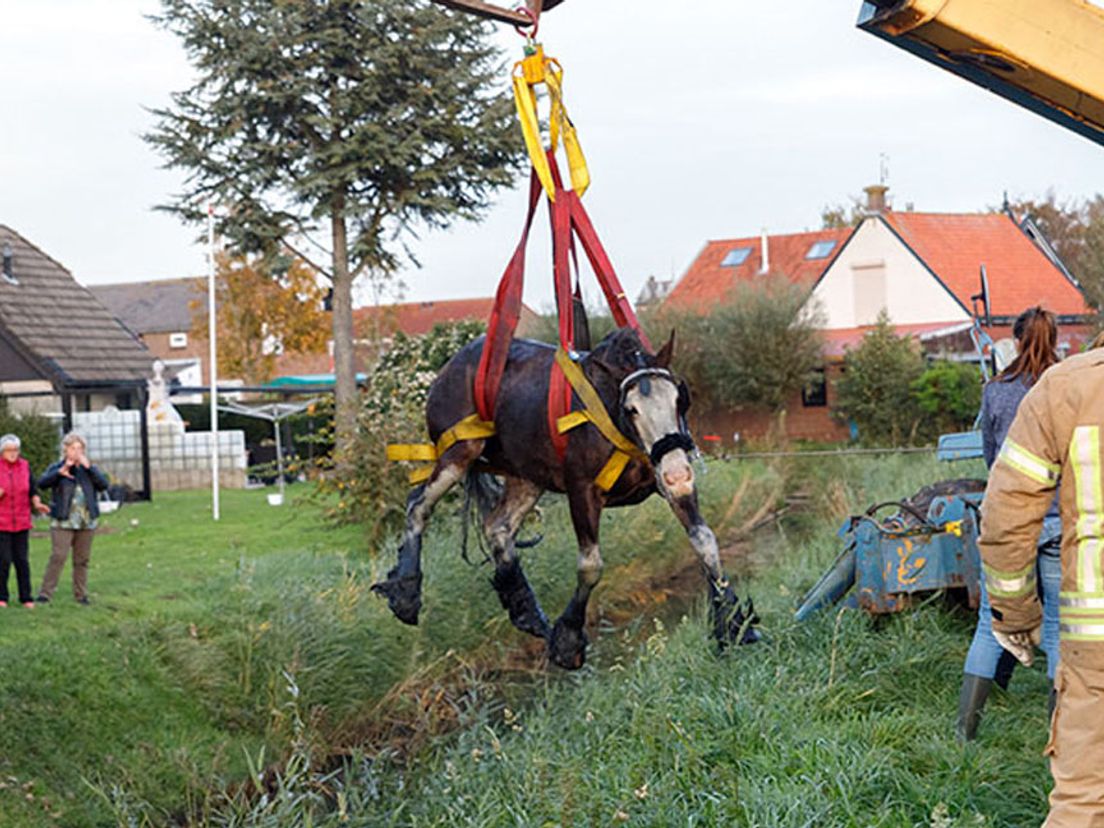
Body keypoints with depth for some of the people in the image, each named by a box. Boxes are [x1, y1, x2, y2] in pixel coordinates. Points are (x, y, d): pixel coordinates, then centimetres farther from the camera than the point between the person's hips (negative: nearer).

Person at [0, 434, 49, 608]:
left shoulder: (25, 466, 4)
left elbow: (32, 491, 8)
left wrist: (37, 503, -11)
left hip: (21, 522, 3)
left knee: (22, 560, 2)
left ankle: (25, 598, 9)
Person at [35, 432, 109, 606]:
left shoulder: (88, 469, 13)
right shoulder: (57, 468, 5)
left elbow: (103, 484, -3)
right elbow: (42, 483, -12)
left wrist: (88, 467, -13)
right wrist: (61, 472, -25)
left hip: (86, 523, 3)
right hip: (63, 522, -3)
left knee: (82, 559, 6)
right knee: (58, 557, -12)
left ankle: (81, 595, 13)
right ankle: (45, 593, -10)